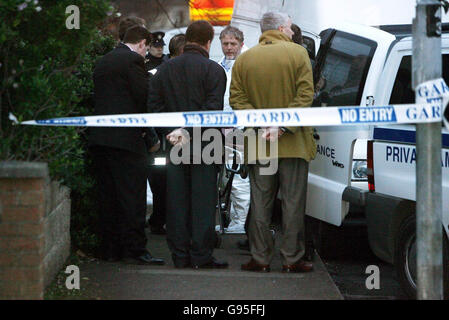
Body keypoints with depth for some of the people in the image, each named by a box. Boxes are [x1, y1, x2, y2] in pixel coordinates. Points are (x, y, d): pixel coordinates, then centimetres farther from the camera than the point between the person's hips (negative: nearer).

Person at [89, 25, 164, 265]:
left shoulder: (103, 62, 17)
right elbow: (143, 99, -11)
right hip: (126, 138, -8)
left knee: (108, 196, 10)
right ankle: (134, 249, -7)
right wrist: (151, 137, 1)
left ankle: (109, 249, 12)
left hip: (100, 138, 8)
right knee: (132, 196, -6)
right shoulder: (133, 60, -8)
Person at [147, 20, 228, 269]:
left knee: (176, 200, 7)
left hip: (175, 145, 4)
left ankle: (180, 255, 9)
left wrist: (169, 132, -2)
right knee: (202, 199, 0)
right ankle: (201, 256, 0)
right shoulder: (213, 70, -6)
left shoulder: (165, 69, 9)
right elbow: (212, 109, -16)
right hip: (203, 146, -4)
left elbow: (154, 105, 4)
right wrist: (189, 131, -16)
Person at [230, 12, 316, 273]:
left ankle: (261, 258, 8)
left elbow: (237, 99, -2)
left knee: (261, 202, 8)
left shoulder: (244, 60, 6)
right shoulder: (298, 54, -4)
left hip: (259, 145, 3)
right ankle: (292, 259, 4)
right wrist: (284, 126, -14)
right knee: (293, 202, 3)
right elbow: (305, 95, -13)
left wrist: (261, 126, -9)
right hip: (293, 144, -3)